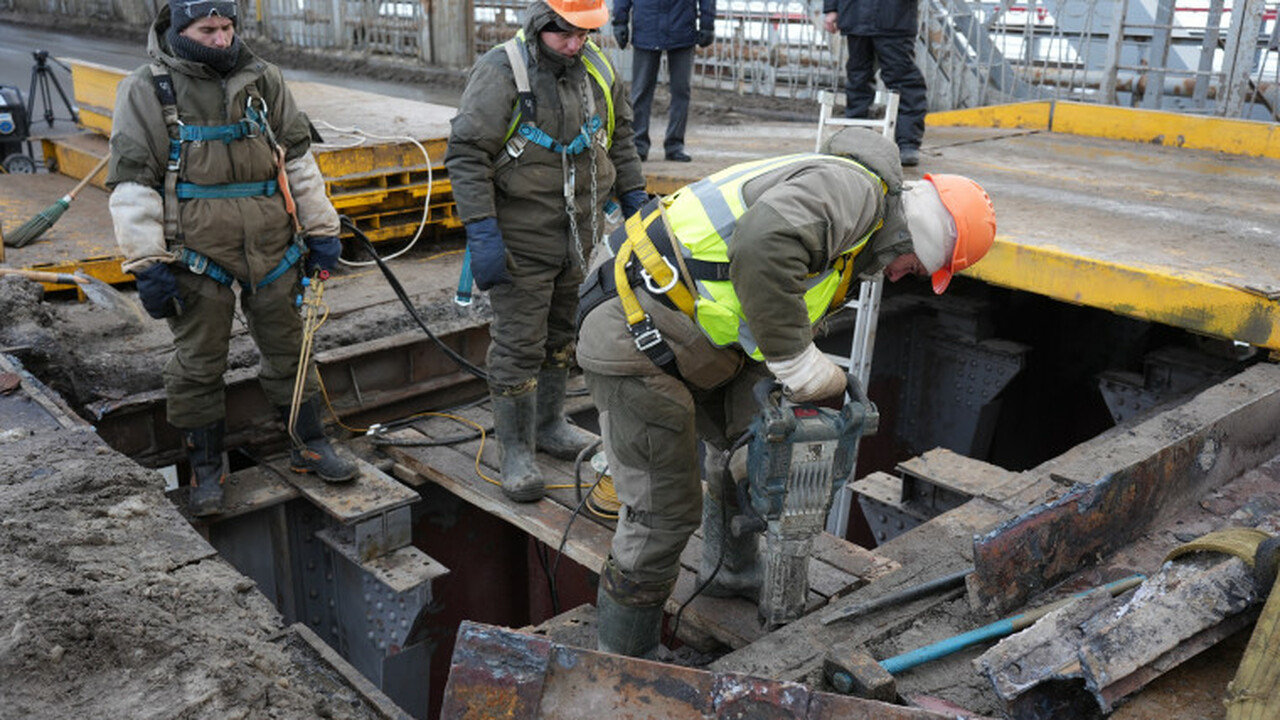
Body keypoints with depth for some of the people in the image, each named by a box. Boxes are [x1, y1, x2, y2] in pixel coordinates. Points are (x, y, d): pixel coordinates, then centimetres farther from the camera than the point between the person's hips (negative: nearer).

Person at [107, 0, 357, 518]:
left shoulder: (261, 78, 8)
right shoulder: (147, 89, -2)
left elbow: (298, 156, 13)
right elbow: (132, 181, -5)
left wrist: (320, 229, 9)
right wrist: (147, 264, -11)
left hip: (272, 245, 3)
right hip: (197, 252, -3)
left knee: (288, 349, 12)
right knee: (198, 366, 6)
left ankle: (310, 447, 26)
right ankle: (206, 469, 21)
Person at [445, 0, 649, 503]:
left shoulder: (597, 70, 5)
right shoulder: (501, 71, -15)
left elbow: (620, 140, 19)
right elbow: (465, 155, -18)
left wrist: (635, 201, 15)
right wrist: (481, 233, -23)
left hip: (581, 236, 7)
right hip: (522, 241, -6)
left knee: (562, 336, 18)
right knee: (518, 347, -1)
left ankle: (550, 426, 35)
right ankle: (516, 452, 12)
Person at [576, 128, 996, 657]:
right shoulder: (853, 188, -15)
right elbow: (763, 244, -37)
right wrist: (795, 358, -27)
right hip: (636, 341, -11)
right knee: (664, 515, -2)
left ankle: (730, 572, 52)